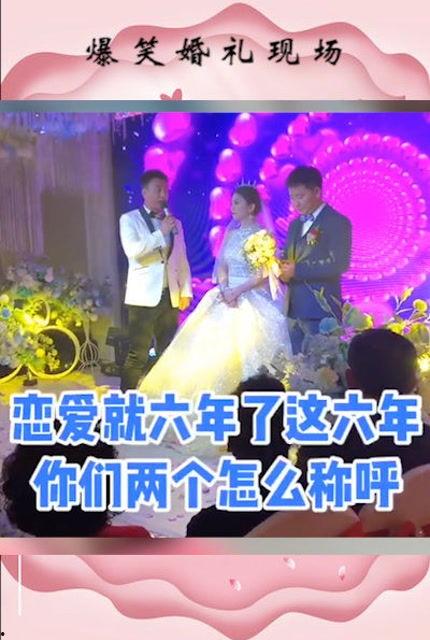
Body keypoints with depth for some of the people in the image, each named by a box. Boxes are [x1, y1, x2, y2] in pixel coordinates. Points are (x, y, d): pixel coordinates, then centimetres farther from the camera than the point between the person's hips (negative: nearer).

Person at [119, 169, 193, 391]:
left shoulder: (175, 222, 13)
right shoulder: (129, 219, 0)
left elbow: (182, 260, 14)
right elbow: (133, 251, -16)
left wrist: (185, 291, 8)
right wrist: (161, 232, -15)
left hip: (170, 296, 5)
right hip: (144, 296, -5)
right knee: (138, 354, -4)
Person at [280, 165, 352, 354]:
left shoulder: (337, 222, -4)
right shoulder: (295, 225, 19)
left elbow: (339, 264, -16)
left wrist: (297, 270, -18)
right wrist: (282, 268, -3)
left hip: (321, 310, -7)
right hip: (294, 309, 7)